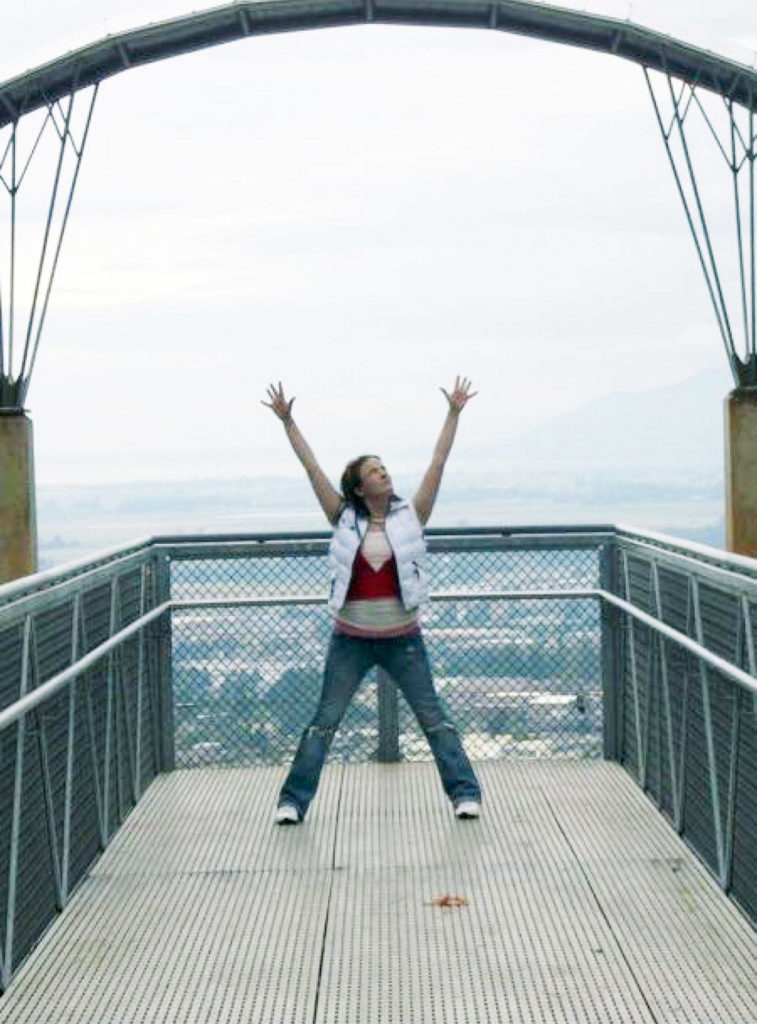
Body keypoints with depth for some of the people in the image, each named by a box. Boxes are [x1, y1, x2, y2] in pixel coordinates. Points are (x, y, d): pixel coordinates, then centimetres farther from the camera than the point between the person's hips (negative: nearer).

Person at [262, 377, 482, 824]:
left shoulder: (411, 516, -1)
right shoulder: (345, 519, -1)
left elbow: (438, 464, -4)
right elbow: (313, 468, -3)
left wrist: (454, 414, -7)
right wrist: (288, 422, -6)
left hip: (403, 639, 0)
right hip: (351, 640, 0)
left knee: (433, 717, 5)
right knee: (324, 722, 3)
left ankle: (466, 792, 13)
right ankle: (293, 800, 9)